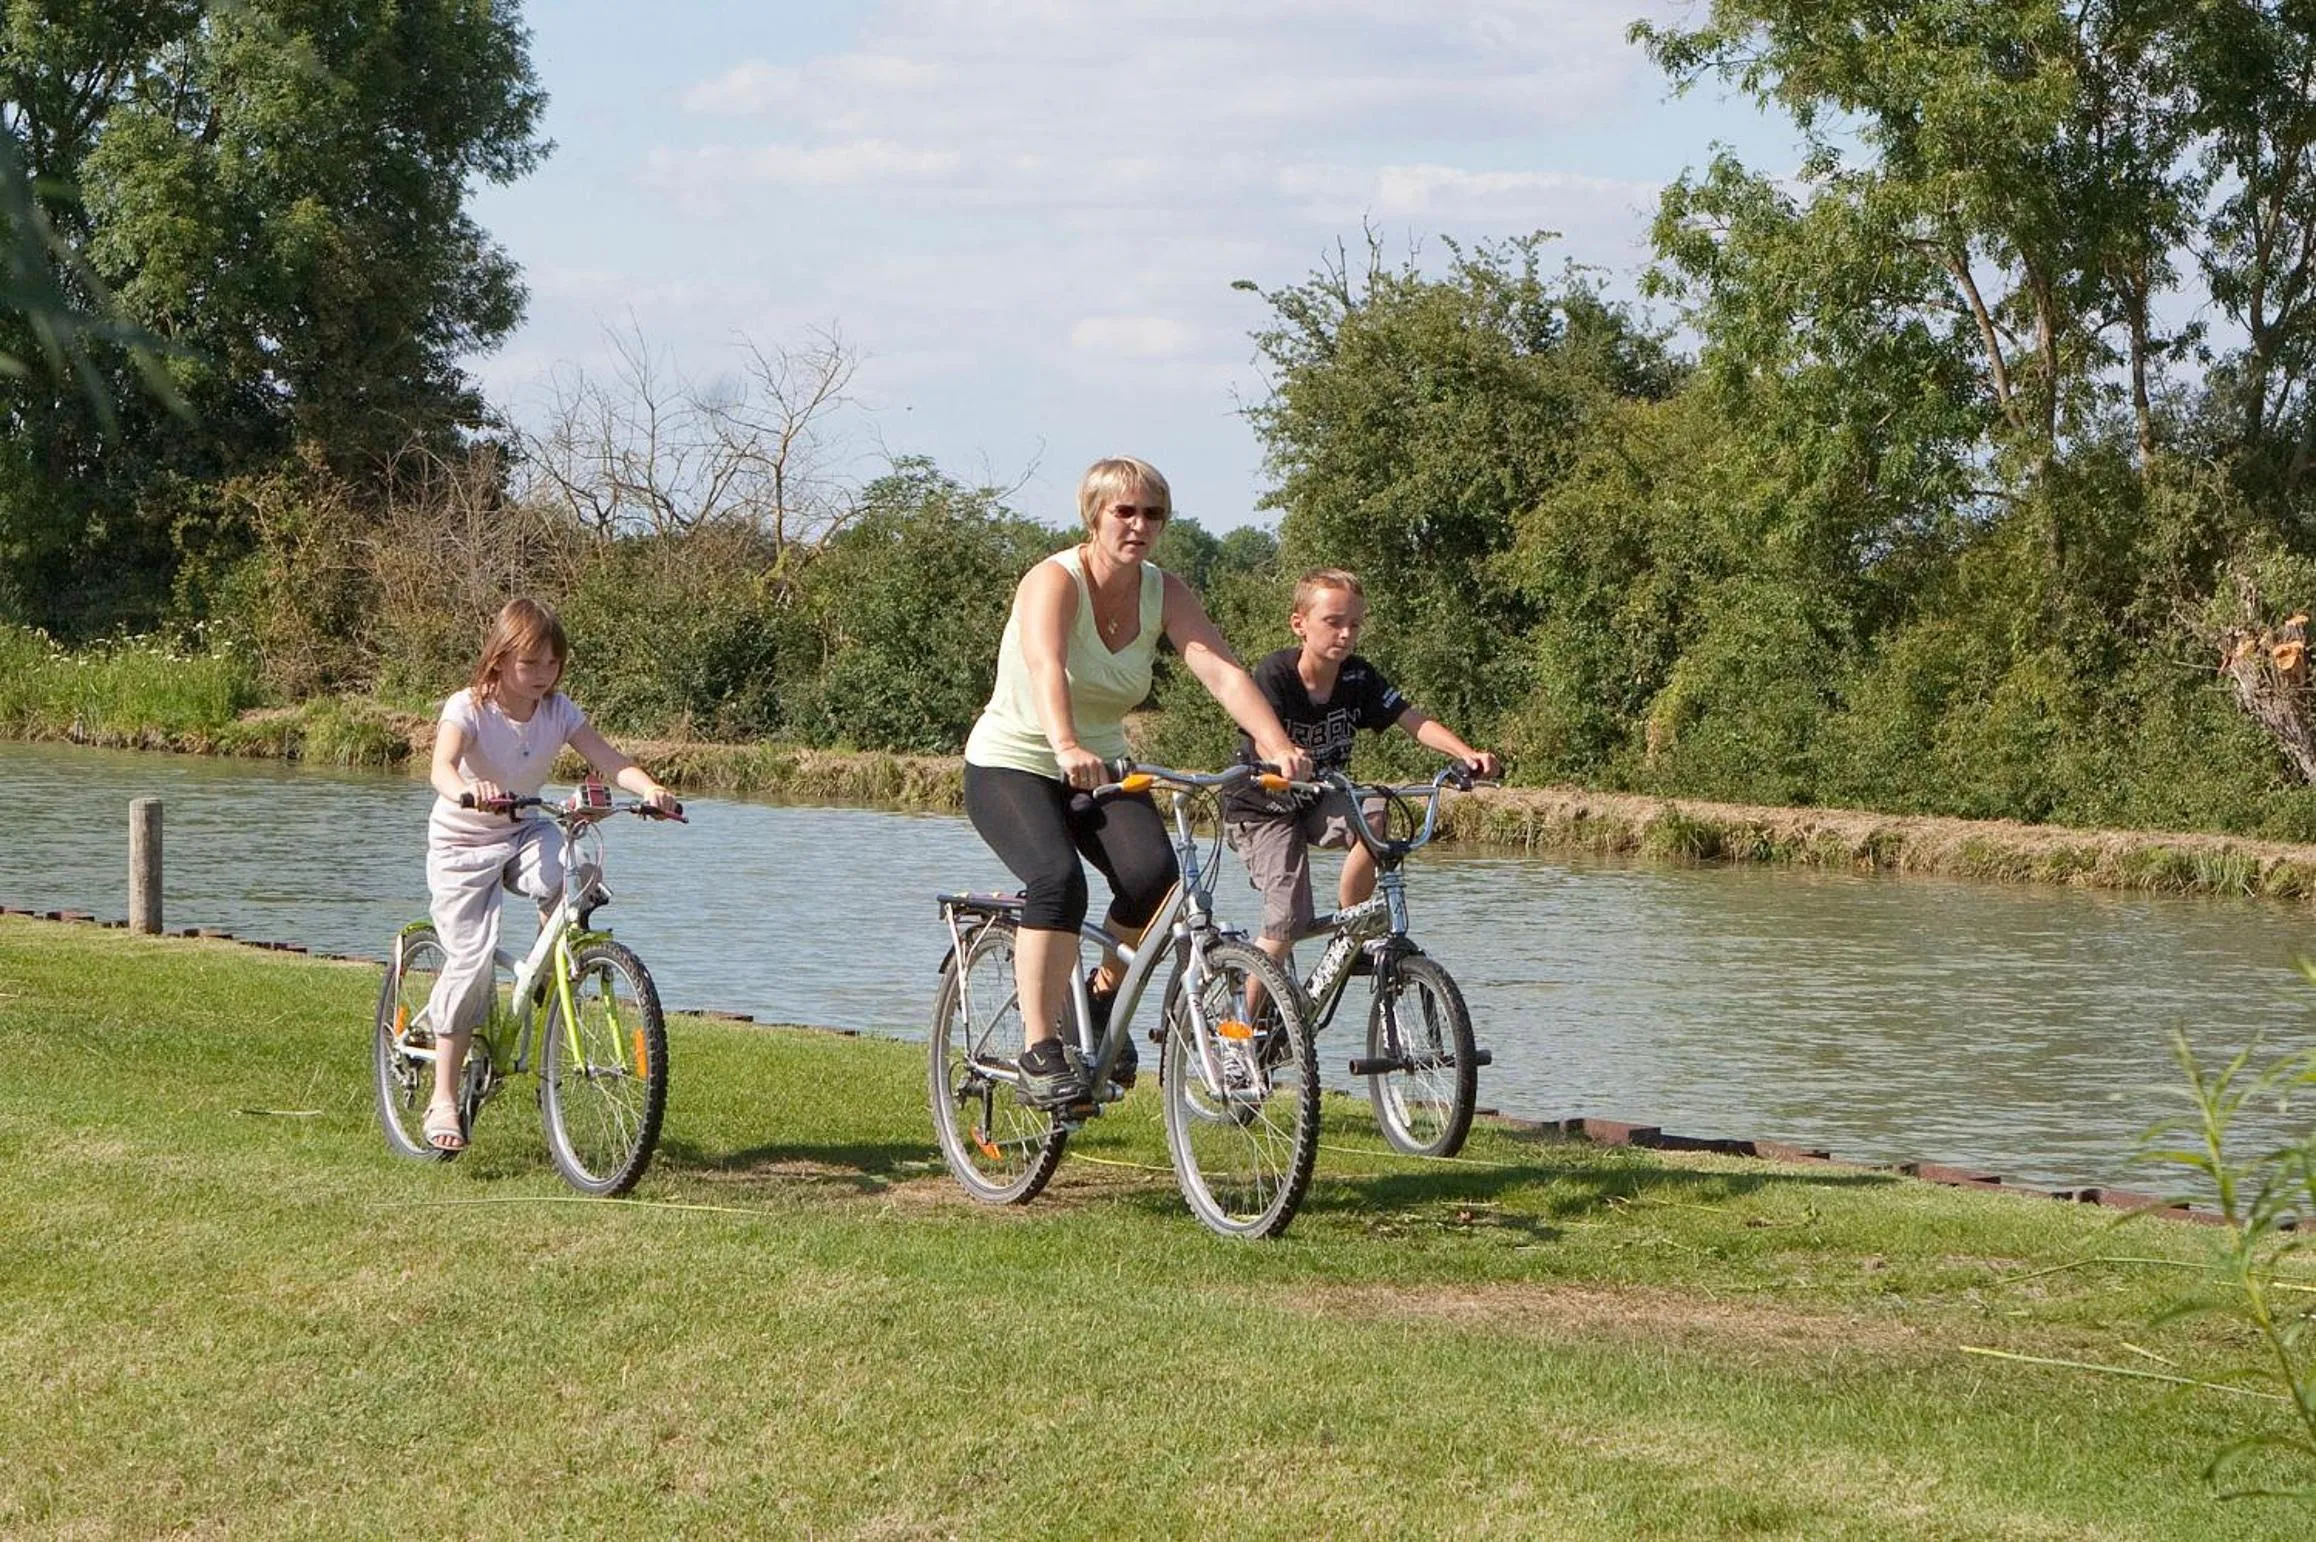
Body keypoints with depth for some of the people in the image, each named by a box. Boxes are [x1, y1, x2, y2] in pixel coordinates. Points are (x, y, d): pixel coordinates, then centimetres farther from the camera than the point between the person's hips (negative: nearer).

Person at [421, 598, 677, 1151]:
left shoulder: (558, 710, -9)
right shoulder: (468, 709, -21)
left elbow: (609, 760, -19)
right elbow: (441, 766, -39)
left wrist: (650, 788, -40)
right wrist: (468, 790, -63)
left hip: (525, 832, 3)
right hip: (462, 842, -3)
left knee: (558, 879, -33)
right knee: (472, 959, -13)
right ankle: (444, 1098, -4)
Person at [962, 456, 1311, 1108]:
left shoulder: (1165, 594, -4)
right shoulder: (1055, 581, -19)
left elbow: (1223, 671, -18)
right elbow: (1046, 668, -39)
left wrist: (1279, 747, -36)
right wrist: (1067, 748, -59)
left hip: (1099, 768, 5)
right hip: (1010, 766, -5)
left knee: (1152, 871, -24)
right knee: (1058, 878, -31)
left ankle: (1105, 991, 3)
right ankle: (1039, 1051, -24)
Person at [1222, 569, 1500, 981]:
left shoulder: (1358, 677, -8)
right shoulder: (1275, 674, -22)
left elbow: (1413, 722, -15)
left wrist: (1466, 753, -33)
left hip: (1318, 802, 5)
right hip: (1262, 811, -5)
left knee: (1373, 821, -28)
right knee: (1290, 922, -16)